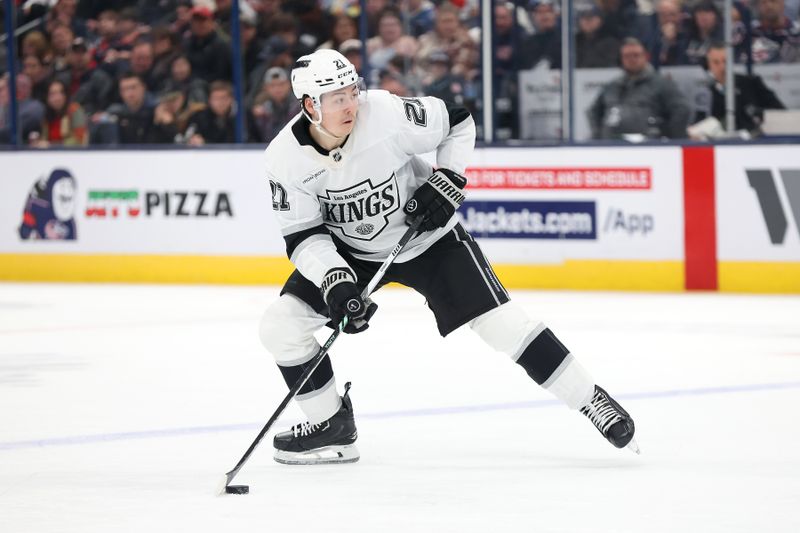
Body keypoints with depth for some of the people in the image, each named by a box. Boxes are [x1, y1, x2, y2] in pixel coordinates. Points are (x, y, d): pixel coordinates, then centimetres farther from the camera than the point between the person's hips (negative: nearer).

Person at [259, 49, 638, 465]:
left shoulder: (388, 114, -28)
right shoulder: (285, 157, -21)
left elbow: (457, 122, -10)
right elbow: (303, 235, -15)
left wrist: (447, 181, -18)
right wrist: (335, 283, -29)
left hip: (427, 236, -3)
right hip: (349, 252, 3)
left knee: (499, 321, -12)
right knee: (280, 325, -10)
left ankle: (590, 400, -1)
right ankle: (331, 426, 7)